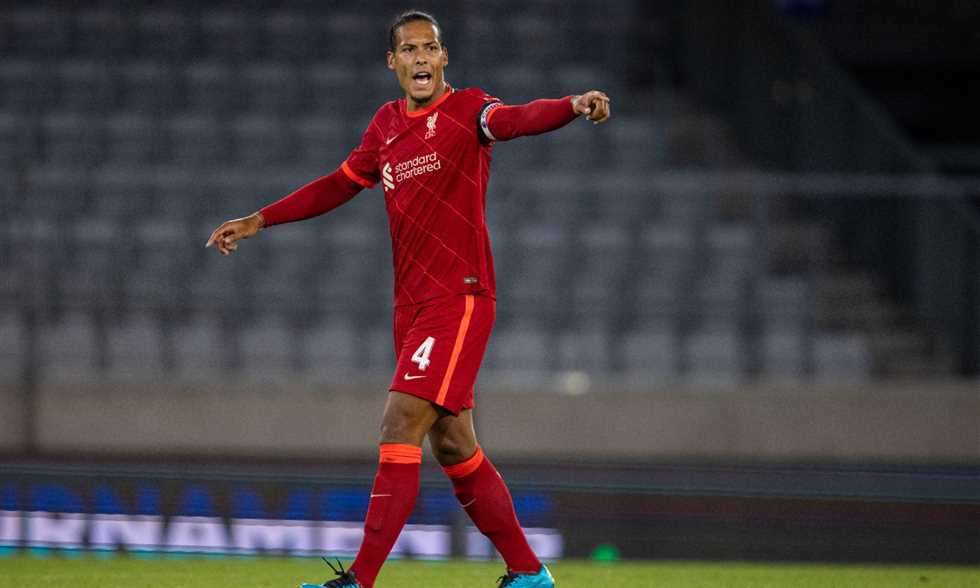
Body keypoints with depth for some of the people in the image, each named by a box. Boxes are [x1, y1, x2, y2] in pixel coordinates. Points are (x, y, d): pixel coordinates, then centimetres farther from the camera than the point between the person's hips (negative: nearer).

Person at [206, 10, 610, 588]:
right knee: (452, 446, 10)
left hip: (460, 299, -7)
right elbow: (341, 184, 27)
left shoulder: (467, 109, -7)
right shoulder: (387, 123, 14)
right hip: (412, 304, 7)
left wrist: (573, 106, -49)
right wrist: (258, 221, 28)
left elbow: (515, 119, -28)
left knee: (401, 426, -15)